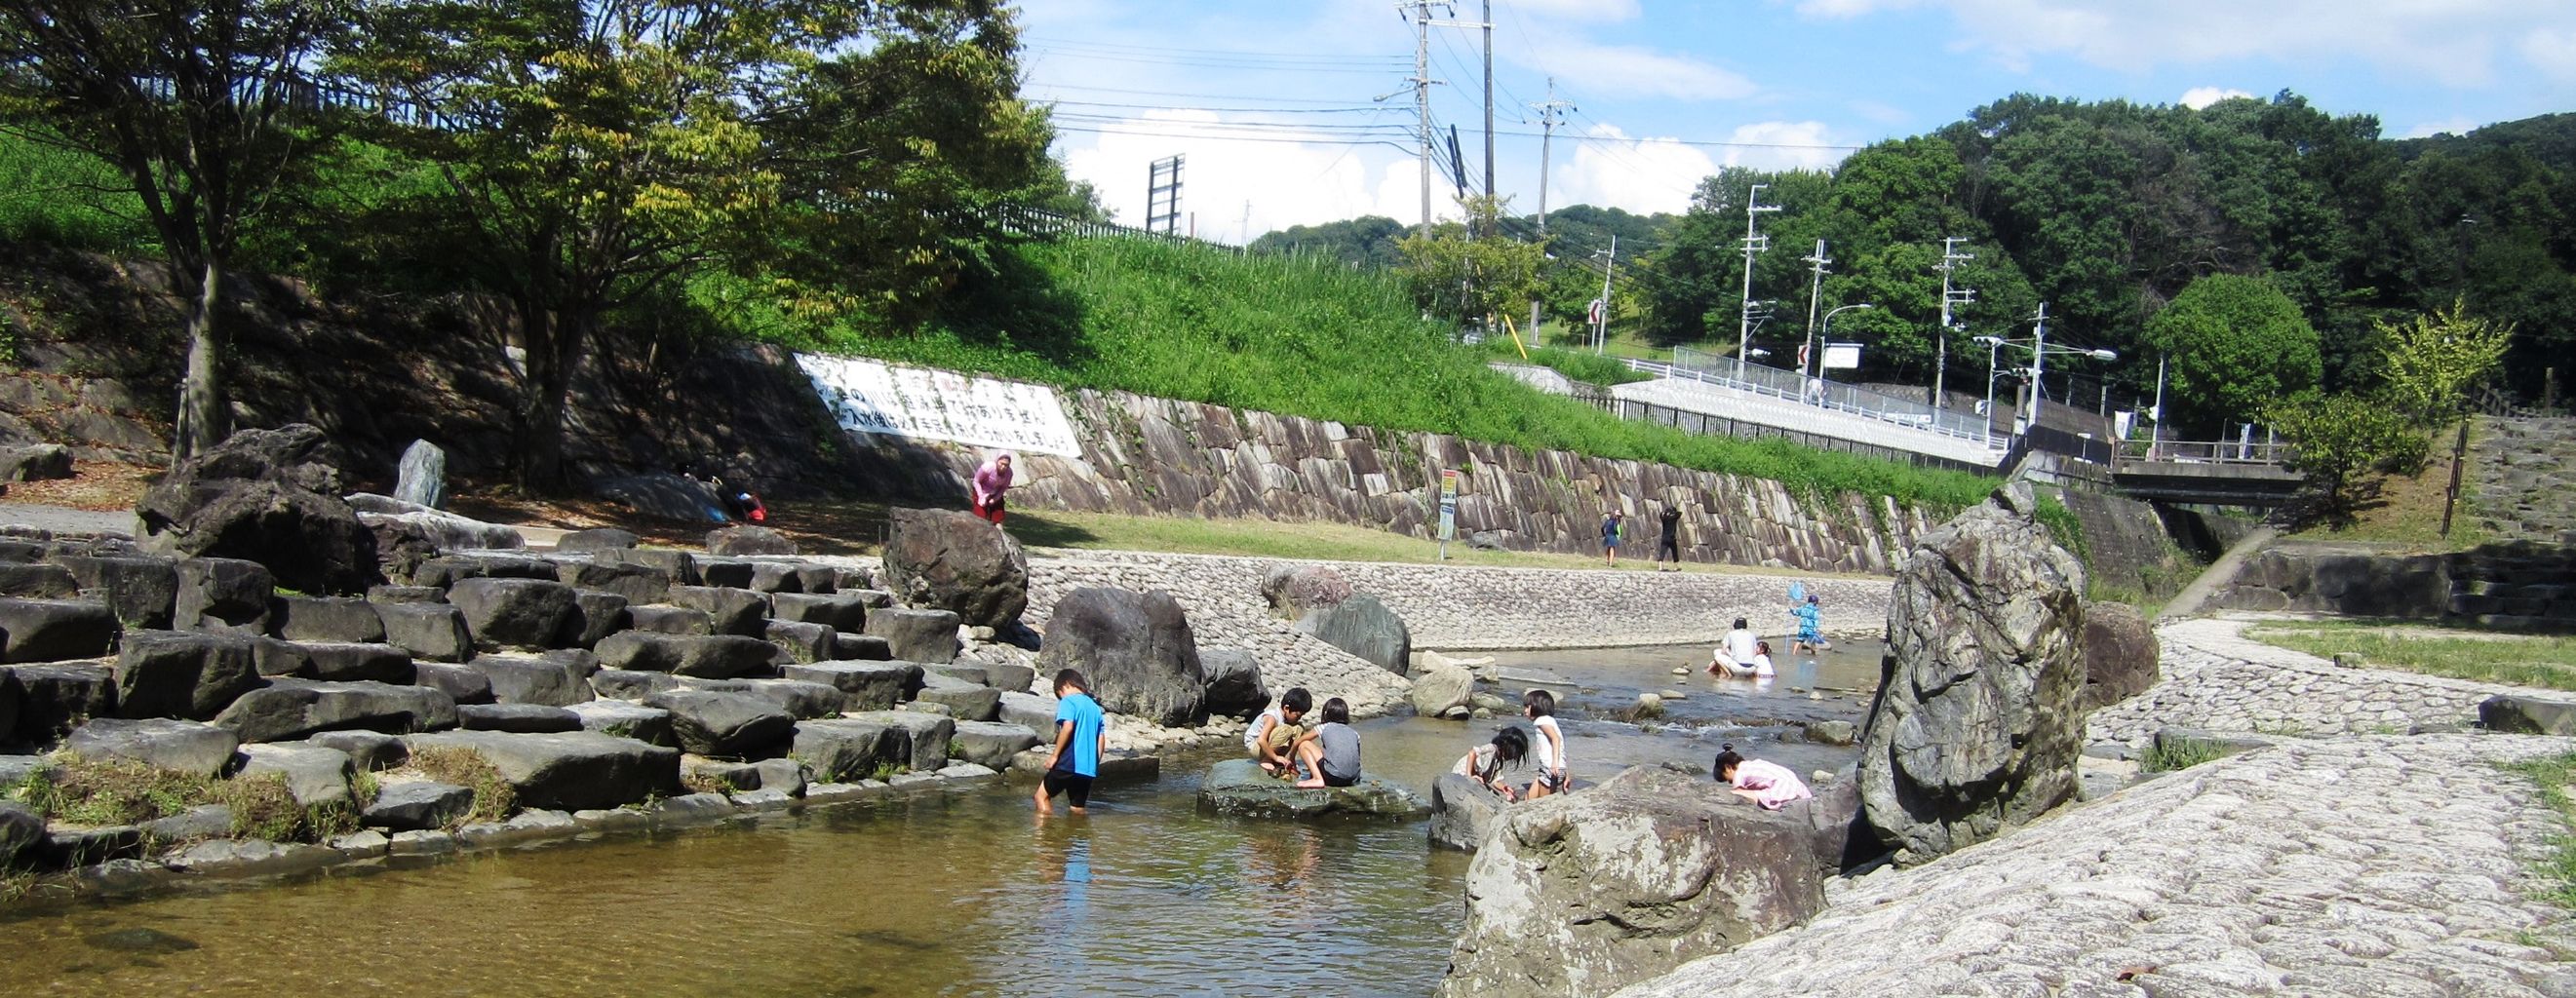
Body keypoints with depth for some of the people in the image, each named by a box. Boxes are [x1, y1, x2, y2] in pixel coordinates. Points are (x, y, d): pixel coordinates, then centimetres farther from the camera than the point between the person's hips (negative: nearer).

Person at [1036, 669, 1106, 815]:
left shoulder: (1069, 701, -3)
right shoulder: (1095, 706, 18)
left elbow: (1068, 727, -18)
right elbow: (1100, 739, 15)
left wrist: (1054, 755, -12)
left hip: (1070, 763, -7)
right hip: (1088, 767, 7)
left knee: (1042, 795, 5)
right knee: (1078, 809, 14)